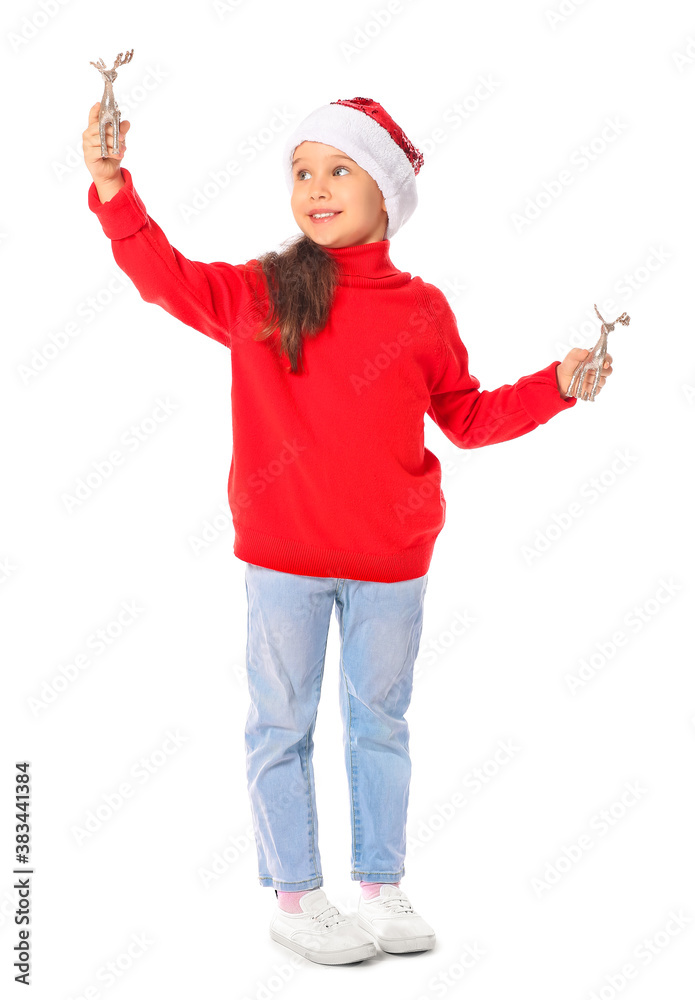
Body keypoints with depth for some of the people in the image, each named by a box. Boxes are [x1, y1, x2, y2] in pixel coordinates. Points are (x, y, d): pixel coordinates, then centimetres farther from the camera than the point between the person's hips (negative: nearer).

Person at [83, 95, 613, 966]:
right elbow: (165, 275, -12)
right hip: (282, 554, -1)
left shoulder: (421, 309, 0)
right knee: (282, 723, 7)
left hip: (391, 559, 2)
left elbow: (467, 417, 8)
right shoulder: (258, 293, -3)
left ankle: (381, 888, 30)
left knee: (381, 720, 14)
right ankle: (294, 897, 22)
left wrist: (557, 386, -2)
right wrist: (112, 185, -24)